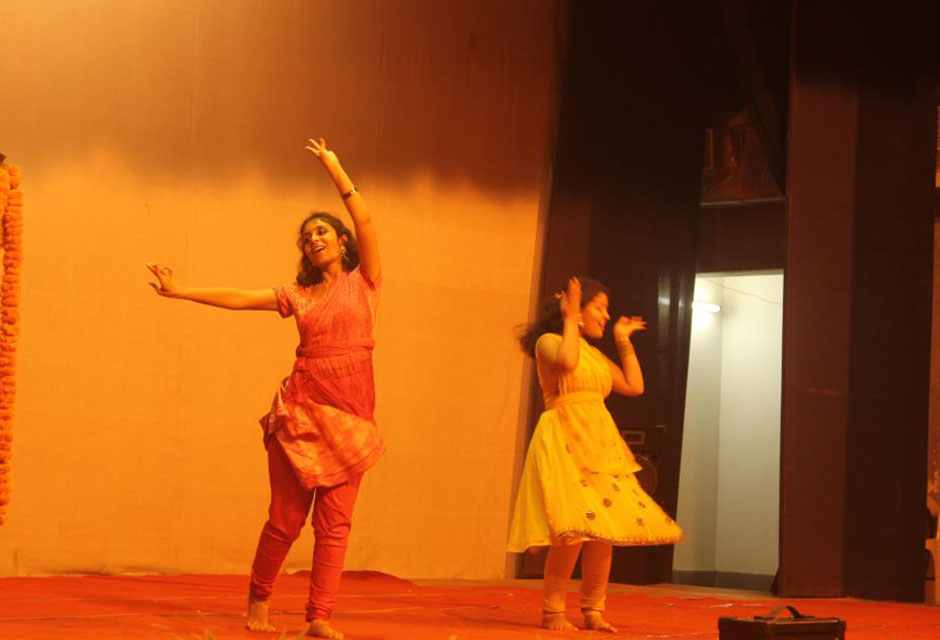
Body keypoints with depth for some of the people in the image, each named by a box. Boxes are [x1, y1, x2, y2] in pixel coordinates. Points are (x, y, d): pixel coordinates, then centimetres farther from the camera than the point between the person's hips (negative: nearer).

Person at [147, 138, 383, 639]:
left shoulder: (363, 281, 6)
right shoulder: (298, 295, 13)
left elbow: (365, 222, -5)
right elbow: (236, 299, 14)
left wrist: (334, 168, -4)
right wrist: (181, 292, 10)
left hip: (350, 417, -1)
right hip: (302, 410, 1)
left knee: (334, 522, -3)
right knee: (286, 517, 3)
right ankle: (258, 599, 22)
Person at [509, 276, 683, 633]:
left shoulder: (595, 355, 22)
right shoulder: (549, 342, 0)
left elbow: (635, 386, 21)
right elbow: (567, 361, -23)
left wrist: (624, 341, 25)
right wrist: (570, 320, -12)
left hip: (599, 446, 8)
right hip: (563, 443, -8)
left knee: (605, 528, 1)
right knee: (574, 529, -19)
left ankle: (593, 609, 10)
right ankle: (553, 611, -11)